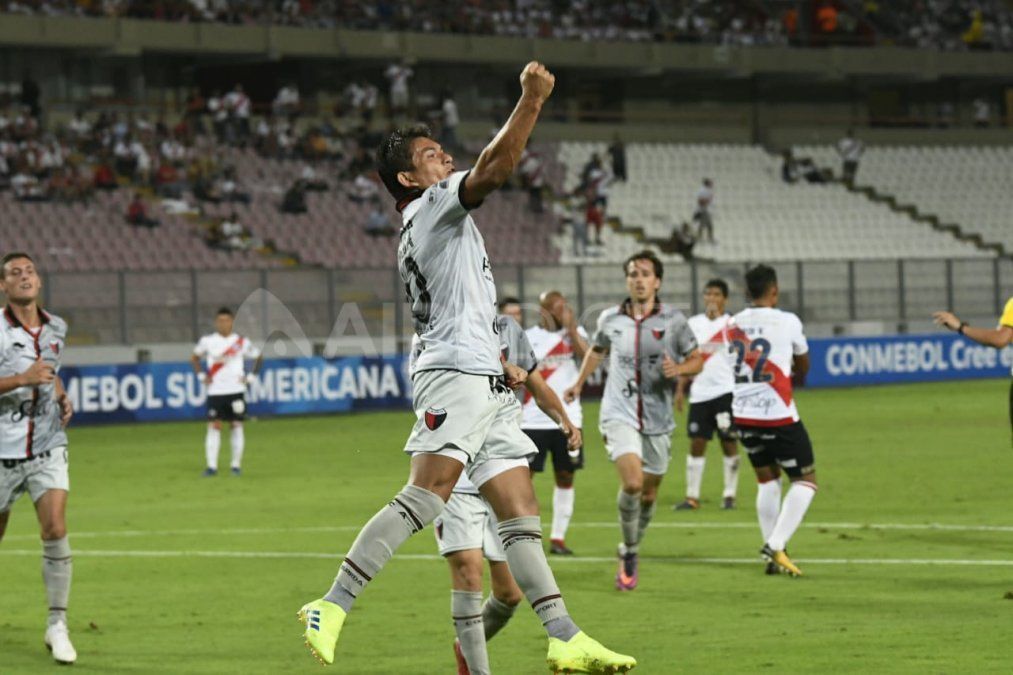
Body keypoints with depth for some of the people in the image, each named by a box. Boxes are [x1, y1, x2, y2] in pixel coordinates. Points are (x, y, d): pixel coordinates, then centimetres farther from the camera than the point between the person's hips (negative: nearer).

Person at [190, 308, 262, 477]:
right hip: (215, 392, 0)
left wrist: (250, 377, 3)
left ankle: (236, 464, 9)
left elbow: (258, 358, 13)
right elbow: (194, 358, 15)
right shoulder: (207, 341, 1)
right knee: (214, 426, -6)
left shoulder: (242, 342, 1)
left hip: (236, 391, 0)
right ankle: (212, 466, -7)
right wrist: (202, 376, 2)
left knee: (236, 425, 2)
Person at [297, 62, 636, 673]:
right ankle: (332, 609, -24)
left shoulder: (419, 236, 28)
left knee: (521, 513, 3)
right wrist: (533, 100, -12)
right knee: (424, 498, -21)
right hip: (458, 377, -11)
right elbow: (496, 168, -15)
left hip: (485, 386, 11)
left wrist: (500, 364, 25)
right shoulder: (434, 205, 1)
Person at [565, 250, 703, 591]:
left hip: (658, 420, 1)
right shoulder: (610, 319, 2)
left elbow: (697, 360, 4)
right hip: (619, 415, -1)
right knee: (632, 482, -22)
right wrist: (579, 383, 28)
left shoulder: (673, 320, -3)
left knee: (649, 493, 9)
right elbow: (597, 349, 23)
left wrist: (678, 369, -16)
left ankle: (631, 552, 33)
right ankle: (629, 552, -3)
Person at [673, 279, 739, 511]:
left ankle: (729, 495, 7)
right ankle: (692, 497, 4)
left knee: (729, 442, -1)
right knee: (696, 443, 1)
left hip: (725, 391, -3)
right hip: (700, 393, 3)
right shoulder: (694, 324, 11)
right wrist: (680, 390, 11)